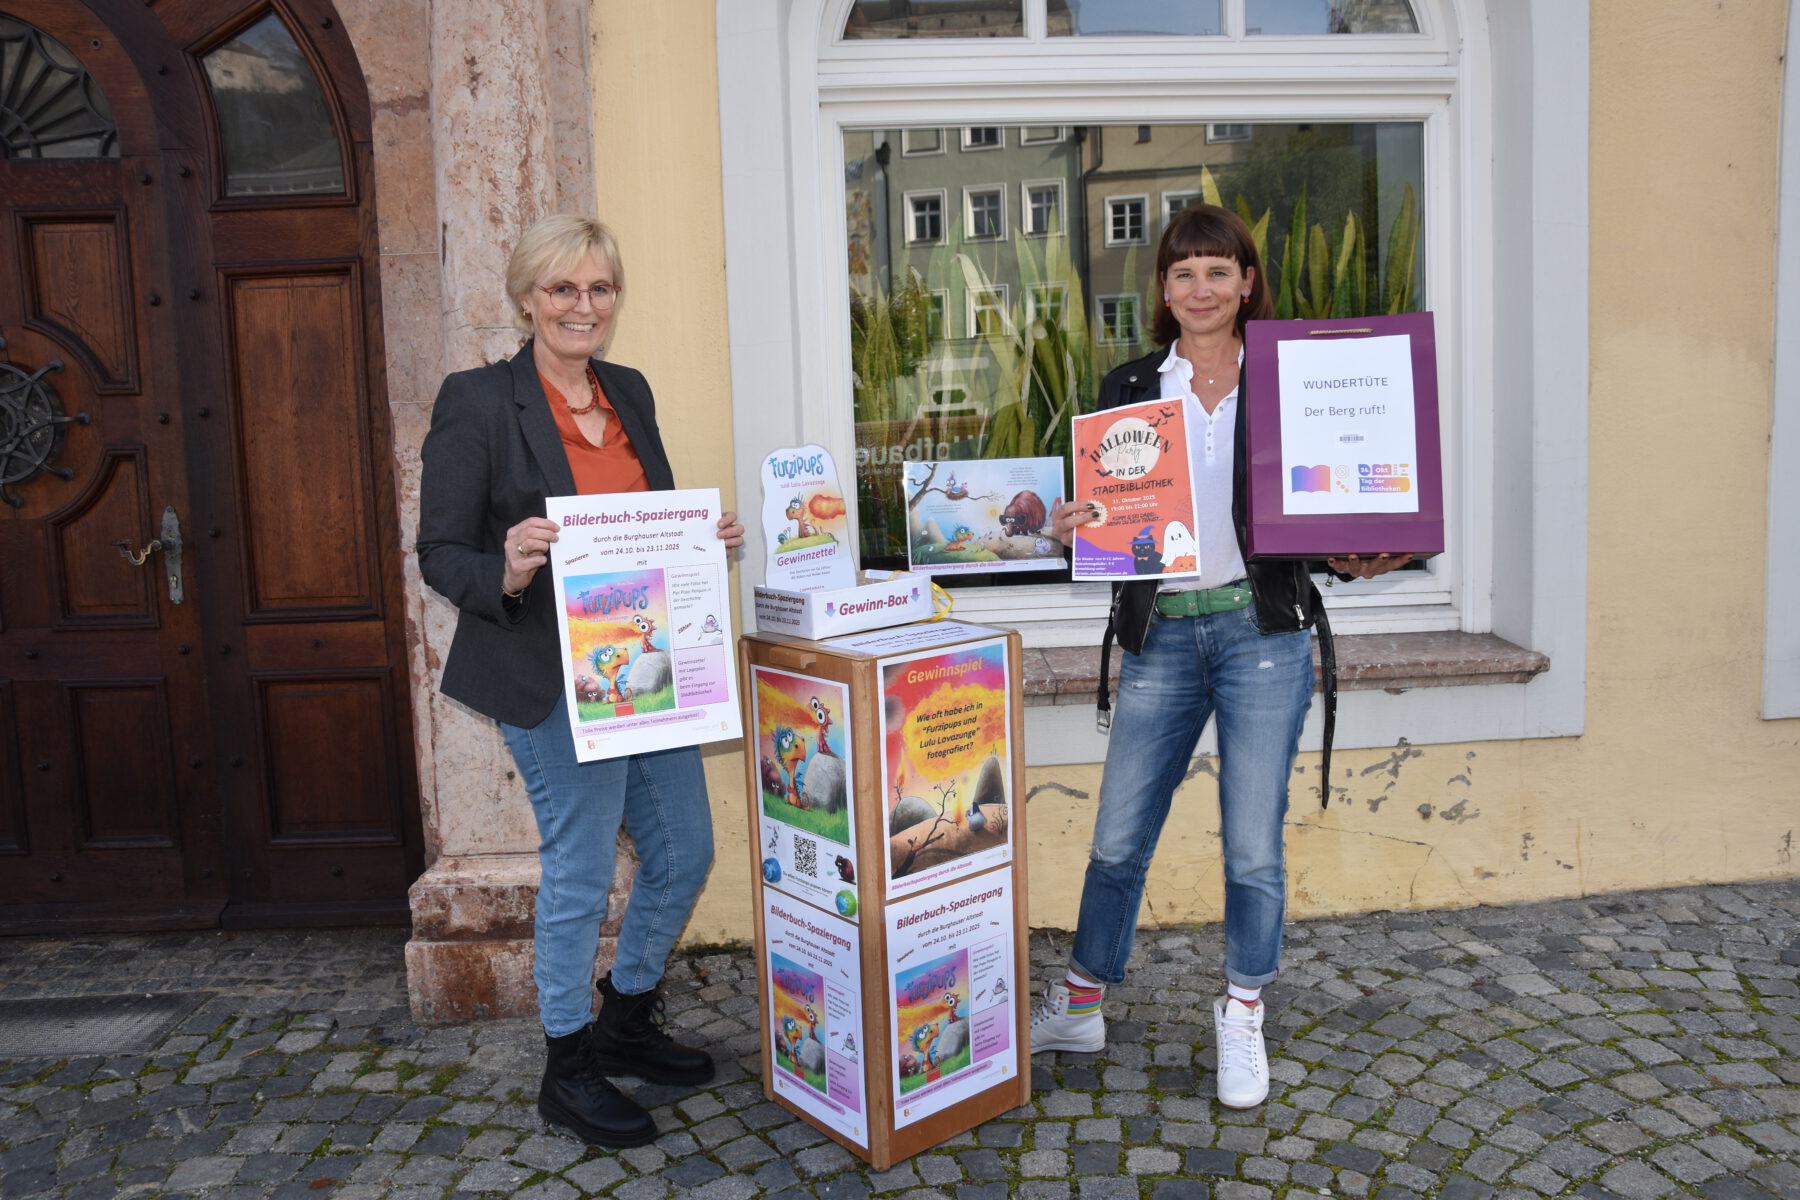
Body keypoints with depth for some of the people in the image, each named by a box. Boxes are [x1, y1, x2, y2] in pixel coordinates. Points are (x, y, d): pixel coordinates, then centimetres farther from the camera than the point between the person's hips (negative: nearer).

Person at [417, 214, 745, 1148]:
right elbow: (439, 555, -9)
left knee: (684, 851, 13)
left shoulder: (629, 392, 10)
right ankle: (567, 1071, 26)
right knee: (580, 870, 3)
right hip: (553, 677, -7)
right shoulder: (476, 403, -9)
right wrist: (506, 573, -29)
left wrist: (705, 540, -1)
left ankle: (626, 1019, 37)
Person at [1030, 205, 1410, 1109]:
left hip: (1263, 633, -1)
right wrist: (1069, 525, -12)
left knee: (1254, 846, 5)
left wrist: (1356, 562, -12)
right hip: (1159, 635, 2)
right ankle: (1079, 1004, 29)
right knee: (1117, 838, 8)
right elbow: (1104, 511, 9)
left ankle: (1242, 1019, 27)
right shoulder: (1128, 387, 8)